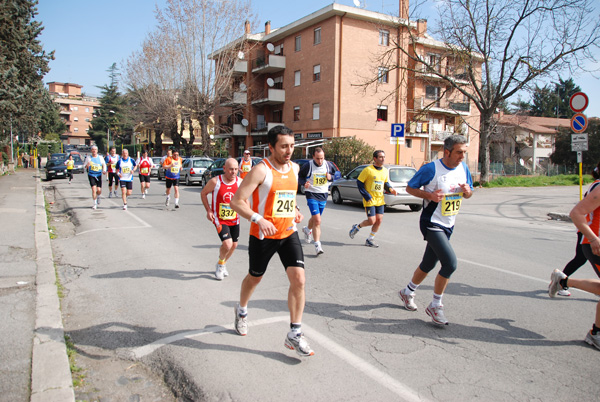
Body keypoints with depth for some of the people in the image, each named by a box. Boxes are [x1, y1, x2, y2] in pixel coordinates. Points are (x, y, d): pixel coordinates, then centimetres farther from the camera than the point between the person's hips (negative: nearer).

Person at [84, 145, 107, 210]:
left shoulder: (100, 157, 5)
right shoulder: (88, 157, 2)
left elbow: (104, 165, 17)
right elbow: (84, 166, 3)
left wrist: (104, 170, -1)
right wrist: (86, 166, -20)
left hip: (99, 175, 1)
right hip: (91, 175, -1)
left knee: (99, 190, -4)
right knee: (93, 189, -12)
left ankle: (98, 197, 33)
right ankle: (95, 203, -1)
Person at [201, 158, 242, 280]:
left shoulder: (240, 182, -7)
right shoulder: (215, 181, -15)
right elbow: (203, 193, 0)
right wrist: (208, 210, -8)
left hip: (234, 219, 4)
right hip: (219, 219, -4)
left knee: (234, 245, 13)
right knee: (227, 244, -18)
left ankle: (223, 265, 41)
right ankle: (220, 264, 14)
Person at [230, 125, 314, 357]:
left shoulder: (294, 168, 5)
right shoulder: (261, 170, -17)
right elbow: (236, 202, -21)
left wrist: (294, 210, 9)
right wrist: (258, 219, -34)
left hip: (288, 233, 5)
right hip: (263, 235, -4)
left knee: (298, 279, -9)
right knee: (254, 278, 16)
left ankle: (294, 335, 3)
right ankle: (241, 311, 48)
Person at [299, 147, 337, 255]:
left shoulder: (328, 165, -1)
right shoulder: (308, 166, -13)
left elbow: (334, 174, 16)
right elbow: (300, 177, -1)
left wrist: (330, 177, -8)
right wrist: (304, 183, -21)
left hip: (323, 195, 5)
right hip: (311, 194, -5)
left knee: (315, 218, 19)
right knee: (317, 220, -16)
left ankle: (307, 229, 52)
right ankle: (317, 245, -8)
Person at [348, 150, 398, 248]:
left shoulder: (385, 170, 7)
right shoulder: (368, 170, -12)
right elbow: (359, 182, -9)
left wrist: (390, 189, -1)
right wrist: (366, 196, -14)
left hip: (380, 200, 6)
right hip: (370, 200, -6)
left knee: (379, 220, 2)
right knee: (371, 221, -9)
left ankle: (370, 240, 17)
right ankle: (357, 227, 21)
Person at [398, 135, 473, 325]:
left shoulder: (463, 168, 4)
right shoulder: (431, 169, -15)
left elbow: (469, 193, 16)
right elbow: (410, 188, -7)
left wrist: (468, 192, -8)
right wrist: (430, 195, -22)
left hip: (448, 225, 7)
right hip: (431, 223, -7)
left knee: (428, 264, 15)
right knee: (450, 262, -18)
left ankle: (408, 292, 39)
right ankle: (435, 306, 0)